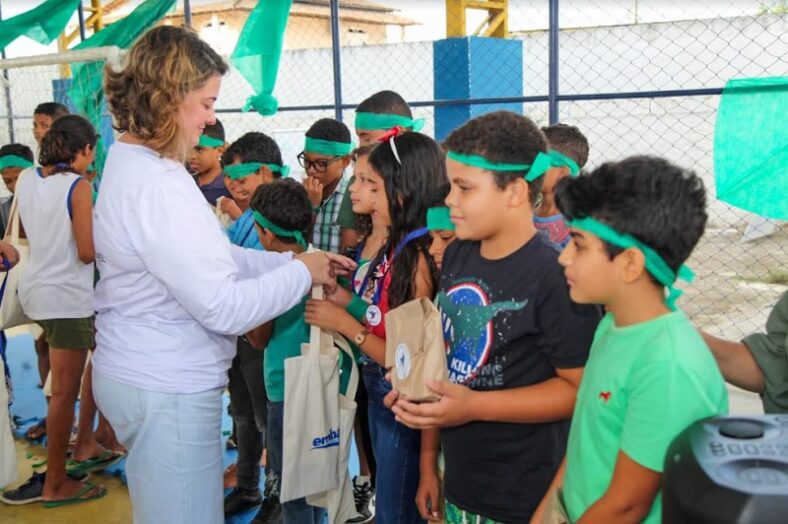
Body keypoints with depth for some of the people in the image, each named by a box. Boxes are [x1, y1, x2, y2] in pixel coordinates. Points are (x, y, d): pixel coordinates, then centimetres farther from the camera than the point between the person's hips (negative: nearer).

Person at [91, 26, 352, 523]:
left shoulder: (133, 164, 9)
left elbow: (214, 257, 13)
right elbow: (223, 308, -25)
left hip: (147, 377, 11)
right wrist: (302, 273, -10)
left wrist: (296, 259, 6)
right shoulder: (155, 184, -25)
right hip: (166, 390, -11)